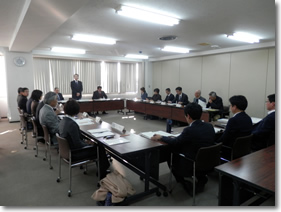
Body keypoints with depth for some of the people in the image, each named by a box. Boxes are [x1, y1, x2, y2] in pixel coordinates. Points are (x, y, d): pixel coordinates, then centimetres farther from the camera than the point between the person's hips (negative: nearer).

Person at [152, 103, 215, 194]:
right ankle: (201, 178, 27)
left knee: (170, 156, 15)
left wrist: (160, 137, 7)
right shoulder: (210, 126, -5)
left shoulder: (189, 130, -24)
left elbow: (174, 142, -8)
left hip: (192, 167, -6)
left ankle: (184, 182, 19)